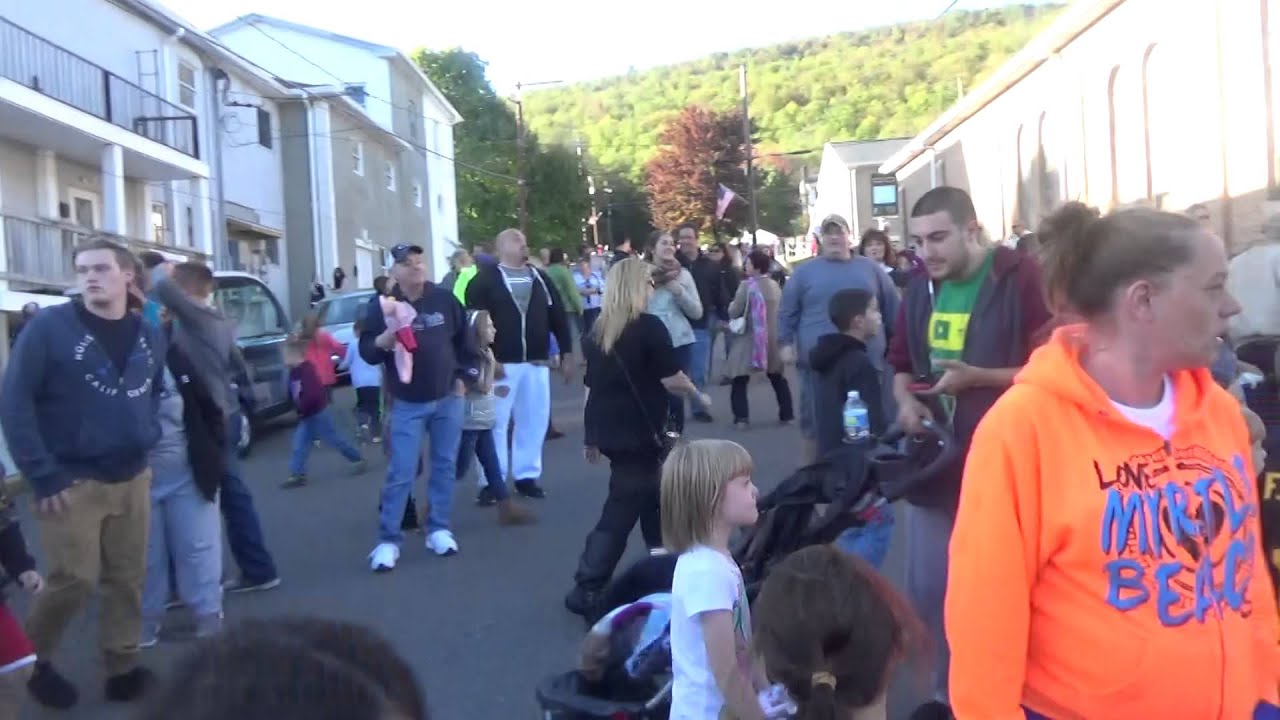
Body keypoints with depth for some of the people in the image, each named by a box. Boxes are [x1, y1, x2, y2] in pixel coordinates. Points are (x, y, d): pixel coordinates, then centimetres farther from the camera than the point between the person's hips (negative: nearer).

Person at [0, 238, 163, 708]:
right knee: (75, 580, -4)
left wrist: (149, 436, 4)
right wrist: (43, 474, -14)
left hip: (133, 481, 5)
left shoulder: (150, 336, 7)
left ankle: (122, 670, 23)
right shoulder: (49, 327, -9)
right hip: (72, 482, -5)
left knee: (127, 580, 9)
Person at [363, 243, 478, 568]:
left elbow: (463, 338, 12)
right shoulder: (382, 305, -7)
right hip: (407, 404, -3)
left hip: (448, 398, 3)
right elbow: (366, 352, -8)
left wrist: (465, 376, 8)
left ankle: (439, 529, 21)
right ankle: (388, 540, 2)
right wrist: (383, 340, -28)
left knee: (445, 466, 10)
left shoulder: (444, 299, 1)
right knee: (400, 474, -5)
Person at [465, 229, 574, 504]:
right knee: (495, 423, -1)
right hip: (499, 362, -5)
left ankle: (527, 476, 19)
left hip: (537, 362, 5)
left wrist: (567, 352, 8)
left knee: (534, 422, 8)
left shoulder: (539, 277, 12)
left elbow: (558, 316, 13)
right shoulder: (485, 279, -3)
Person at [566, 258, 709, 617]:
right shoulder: (649, 326, -10)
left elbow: (592, 385, 14)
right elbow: (671, 379, -12)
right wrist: (696, 392, 9)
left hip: (608, 429, 7)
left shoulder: (598, 331, 10)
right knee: (621, 510, 0)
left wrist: (591, 436, 21)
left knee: (652, 496, 20)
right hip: (639, 430, -7)